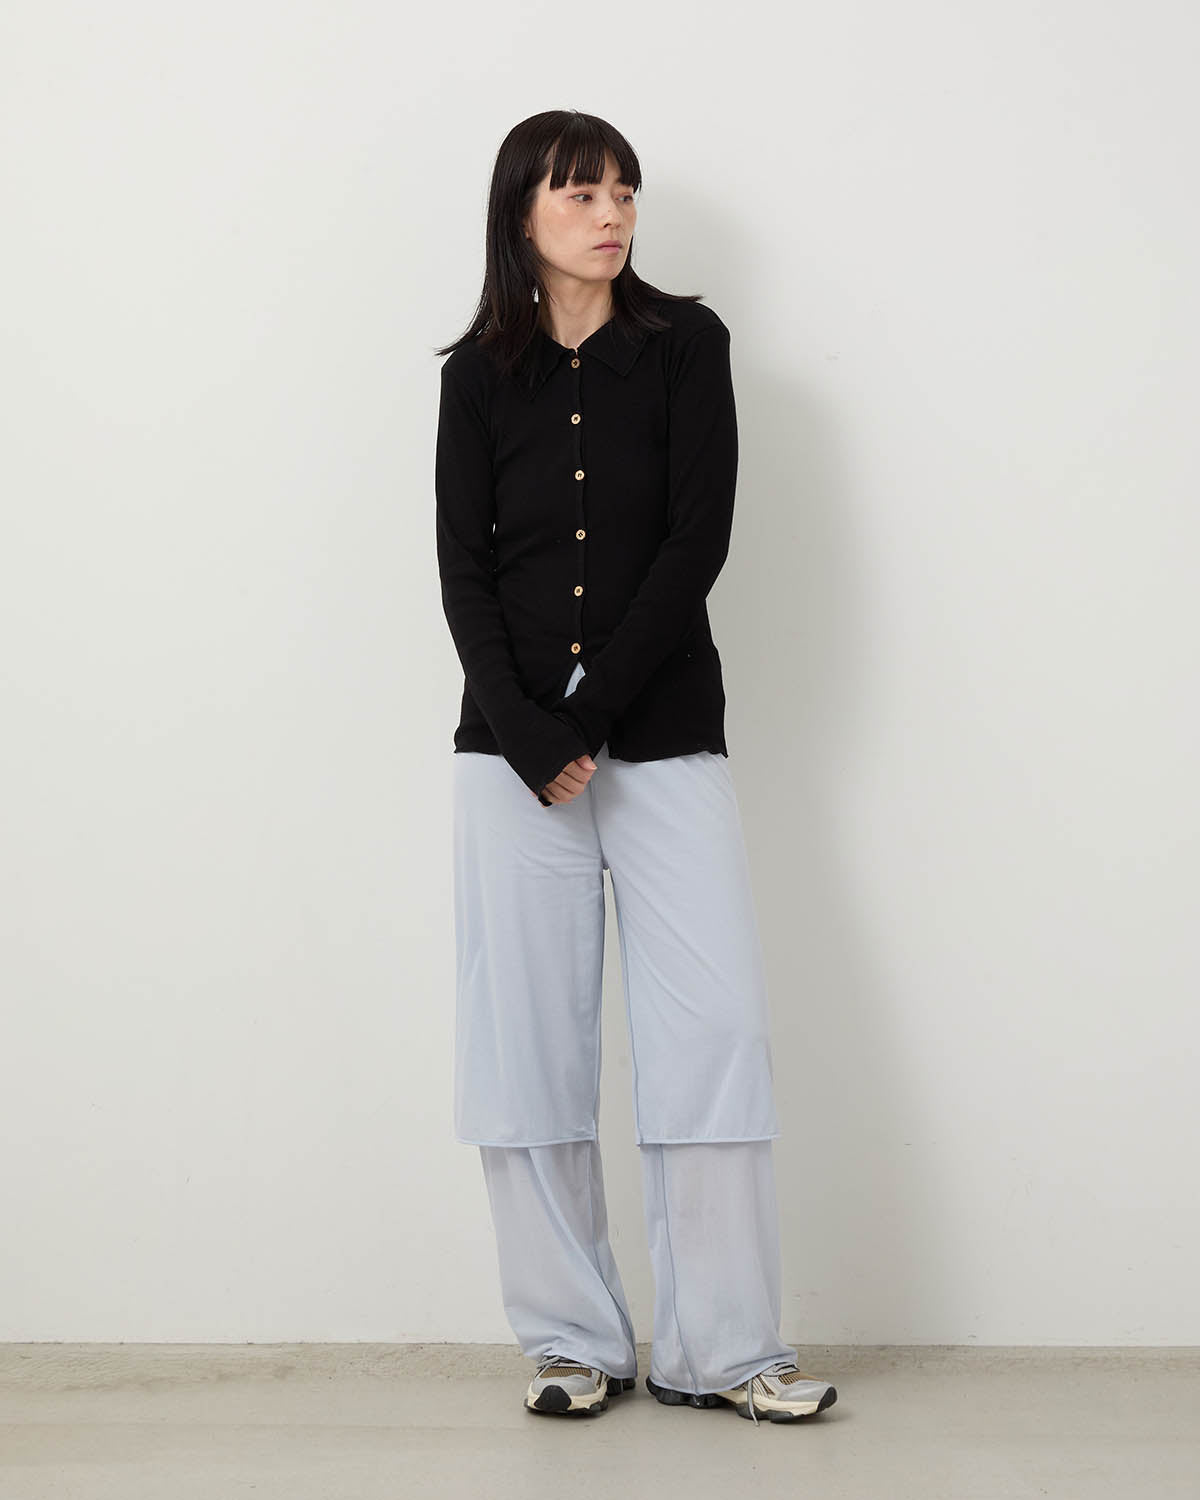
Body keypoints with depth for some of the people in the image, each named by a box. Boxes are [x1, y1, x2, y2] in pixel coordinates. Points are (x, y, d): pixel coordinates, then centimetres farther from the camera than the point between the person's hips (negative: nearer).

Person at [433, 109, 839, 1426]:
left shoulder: (684, 346, 5)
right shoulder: (480, 374, 8)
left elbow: (698, 541, -4)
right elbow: (464, 569, 2)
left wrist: (591, 713, -11)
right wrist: (531, 735, -12)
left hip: (665, 735, -1)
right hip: (512, 747, 1)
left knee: (714, 1026, -6)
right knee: (529, 1040, 1)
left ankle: (718, 1348, 3)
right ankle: (575, 1342, 12)